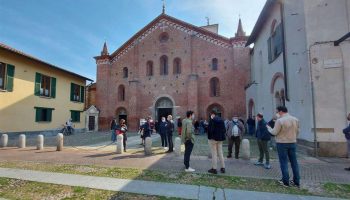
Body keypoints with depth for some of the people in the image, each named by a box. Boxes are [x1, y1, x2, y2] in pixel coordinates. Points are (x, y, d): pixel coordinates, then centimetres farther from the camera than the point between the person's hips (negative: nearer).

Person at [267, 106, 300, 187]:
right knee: (294, 162, 13)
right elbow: (297, 132, 10)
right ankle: (296, 181, 22)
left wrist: (268, 128, 4)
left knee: (284, 162, 4)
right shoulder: (295, 120, 3)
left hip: (282, 143, -5)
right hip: (293, 143, 6)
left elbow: (274, 132, -13)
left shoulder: (280, 120, -17)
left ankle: (285, 181, 10)